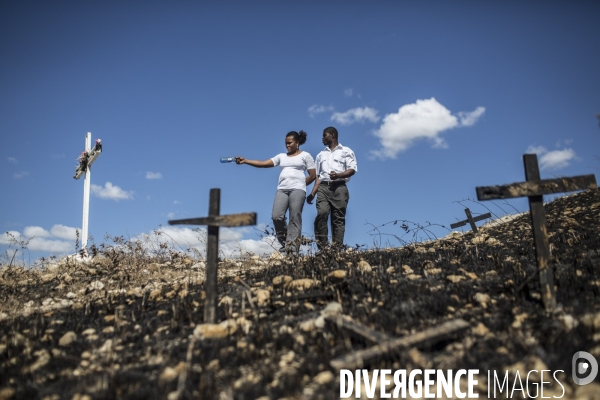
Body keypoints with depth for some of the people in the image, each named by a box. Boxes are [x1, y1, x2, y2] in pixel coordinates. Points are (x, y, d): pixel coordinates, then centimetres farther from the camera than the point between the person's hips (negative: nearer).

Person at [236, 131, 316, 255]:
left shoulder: (305, 155, 11)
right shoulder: (281, 156, 20)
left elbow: (313, 175, 8)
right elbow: (264, 163, 11)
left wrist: (300, 184, 7)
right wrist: (245, 161, 2)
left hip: (297, 190, -4)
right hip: (281, 189, 4)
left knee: (295, 218, -9)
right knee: (276, 216, -12)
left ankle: (292, 248, -9)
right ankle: (285, 242, 7)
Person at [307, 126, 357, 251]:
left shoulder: (346, 151, 13)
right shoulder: (321, 155, 26)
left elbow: (352, 169, 0)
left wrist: (338, 175, -18)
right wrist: (312, 193, 8)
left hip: (339, 187, -2)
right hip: (323, 187, 3)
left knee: (338, 219, -6)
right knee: (322, 213, -20)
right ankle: (321, 247, -19)